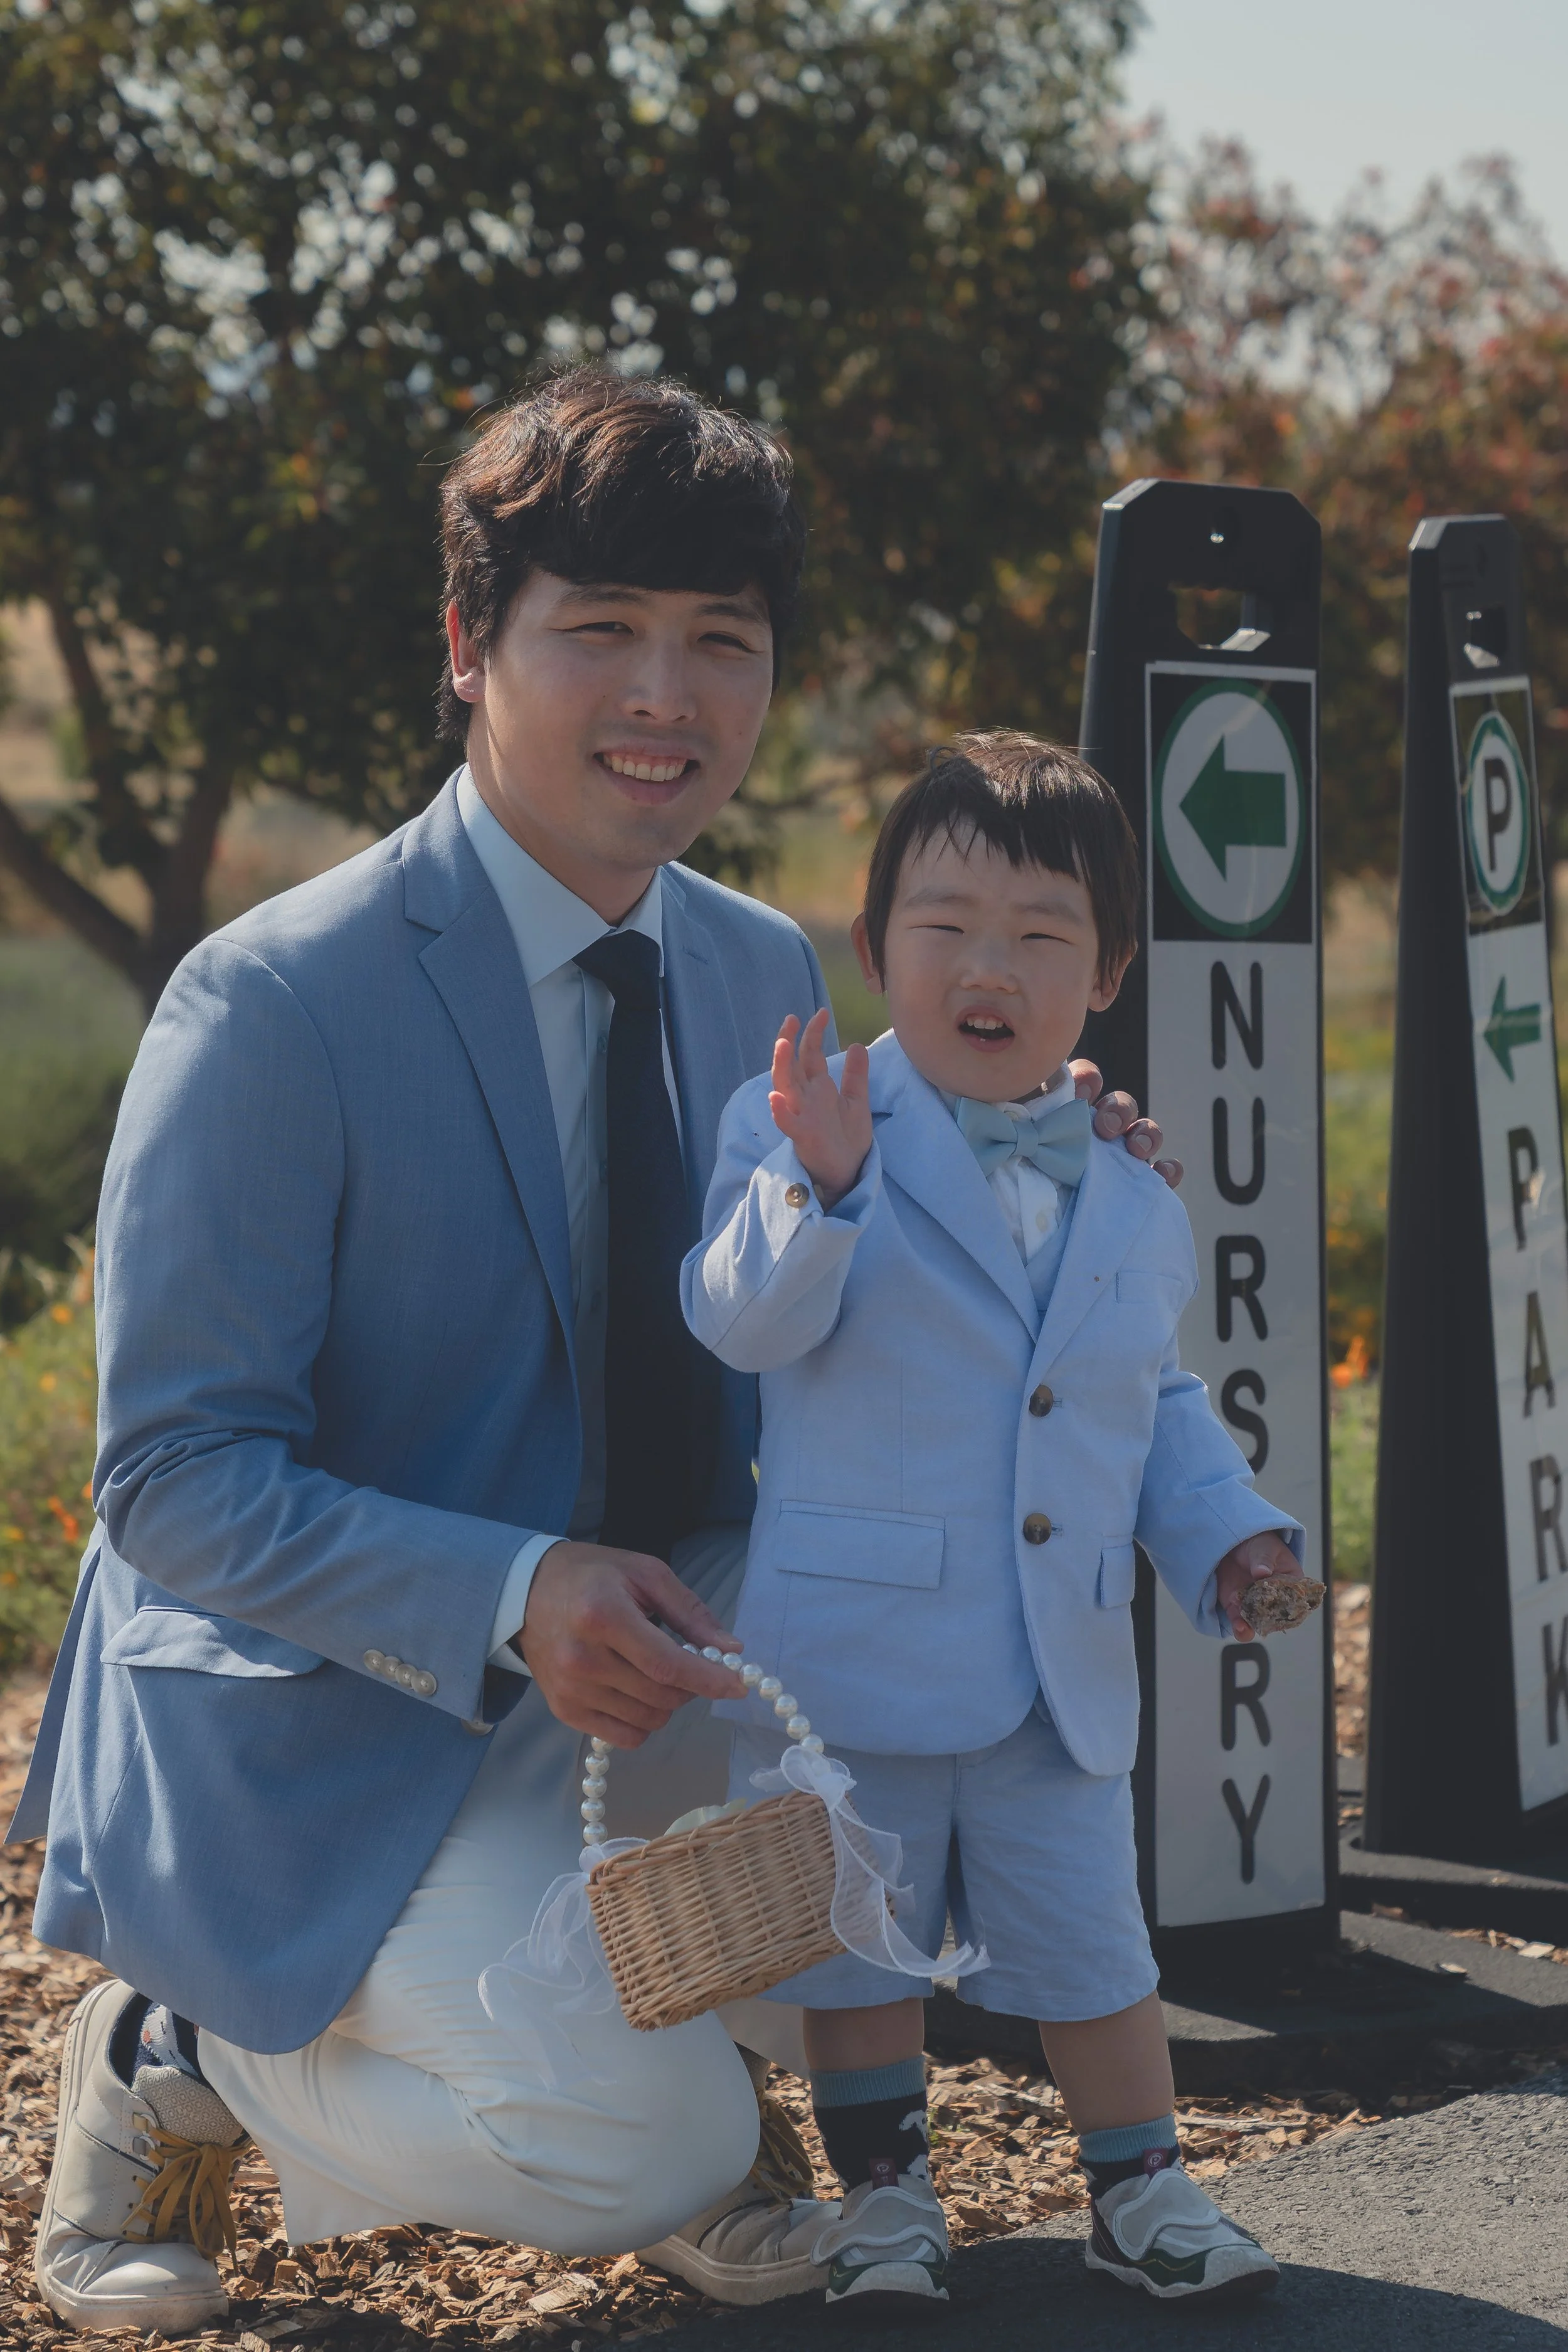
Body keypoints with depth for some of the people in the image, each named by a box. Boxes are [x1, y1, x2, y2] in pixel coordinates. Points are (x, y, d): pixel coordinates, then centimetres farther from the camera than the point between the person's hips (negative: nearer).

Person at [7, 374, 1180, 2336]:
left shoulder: (766, 976, 3)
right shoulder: (273, 1007, -18)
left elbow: (775, 1359, 11)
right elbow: (174, 1476, -17)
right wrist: (515, 1600, -33)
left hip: (648, 1666, 6)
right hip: (322, 1728, -6)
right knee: (646, 2147, -24)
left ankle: (714, 2045, 8)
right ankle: (179, 2058, 2)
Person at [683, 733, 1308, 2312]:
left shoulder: (1131, 1194, 7)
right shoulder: (797, 1126, -7)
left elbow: (1160, 1398, 18)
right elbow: (745, 1323, -20)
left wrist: (1221, 1530, 2)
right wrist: (815, 1185, -36)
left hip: (1063, 1675, 3)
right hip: (853, 1652, -3)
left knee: (1091, 1942, 11)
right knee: (855, 1942, 10)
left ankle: (1139, 2182, 27)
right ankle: (882, 2185, 26)